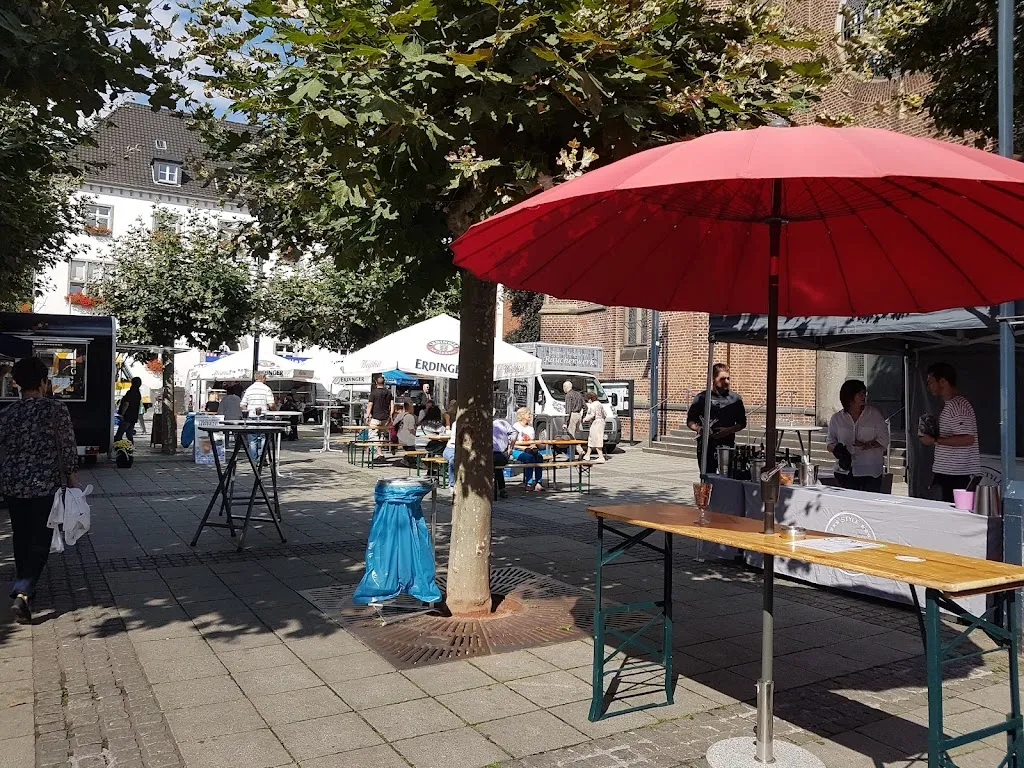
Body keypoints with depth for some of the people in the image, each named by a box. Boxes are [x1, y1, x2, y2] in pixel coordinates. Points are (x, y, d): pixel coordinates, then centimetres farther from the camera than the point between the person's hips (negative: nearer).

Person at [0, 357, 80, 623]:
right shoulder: (56, 409, -10)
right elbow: (68, 449, -10)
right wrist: (73, 480, -2)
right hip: (45, 485, -4)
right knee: (40, 540, 1)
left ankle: (22, 587, 31)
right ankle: (23, 593, -14)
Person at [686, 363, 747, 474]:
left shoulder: (735, 398, 7)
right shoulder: (702, 398, 5)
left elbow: (742, 423, 11)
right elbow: (690, 421, 9)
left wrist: (729, 430, -8)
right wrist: (697, 428, -12)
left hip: (727, 446, 0)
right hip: (705, 446, 0)